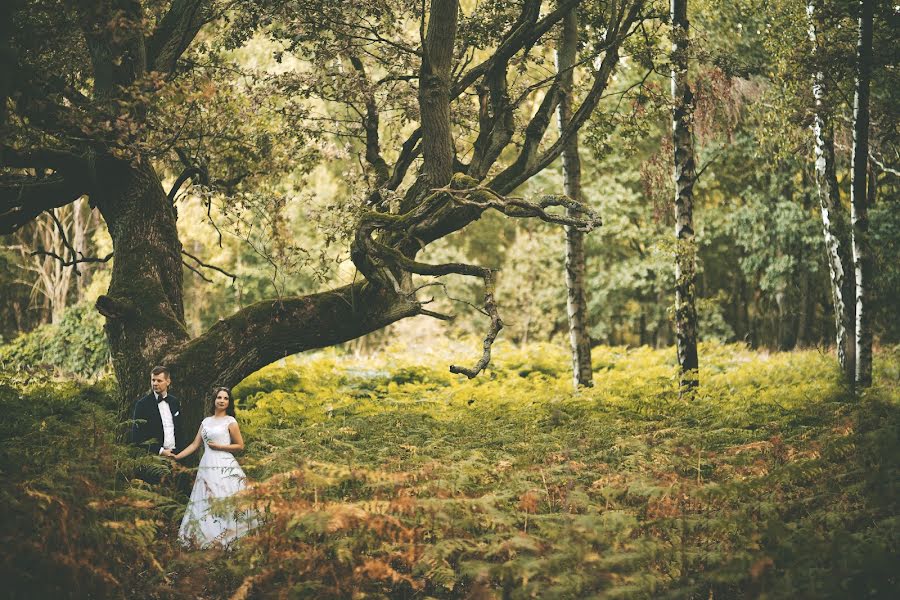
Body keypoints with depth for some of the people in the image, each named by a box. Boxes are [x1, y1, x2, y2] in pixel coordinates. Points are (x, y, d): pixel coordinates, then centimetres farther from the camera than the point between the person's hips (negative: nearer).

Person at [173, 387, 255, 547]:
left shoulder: (230, 421, 1)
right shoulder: (206, 421, 16)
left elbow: (240, 445, 1)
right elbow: (195, 444, 15)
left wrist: (219, 446, -7)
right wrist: (176, 457, 8)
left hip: (224, 468, -5)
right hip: (206, 467, 6)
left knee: (224, 504, -9)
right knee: (204, 505, 3)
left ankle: (228, 541, -5)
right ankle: (208, 541, 8)